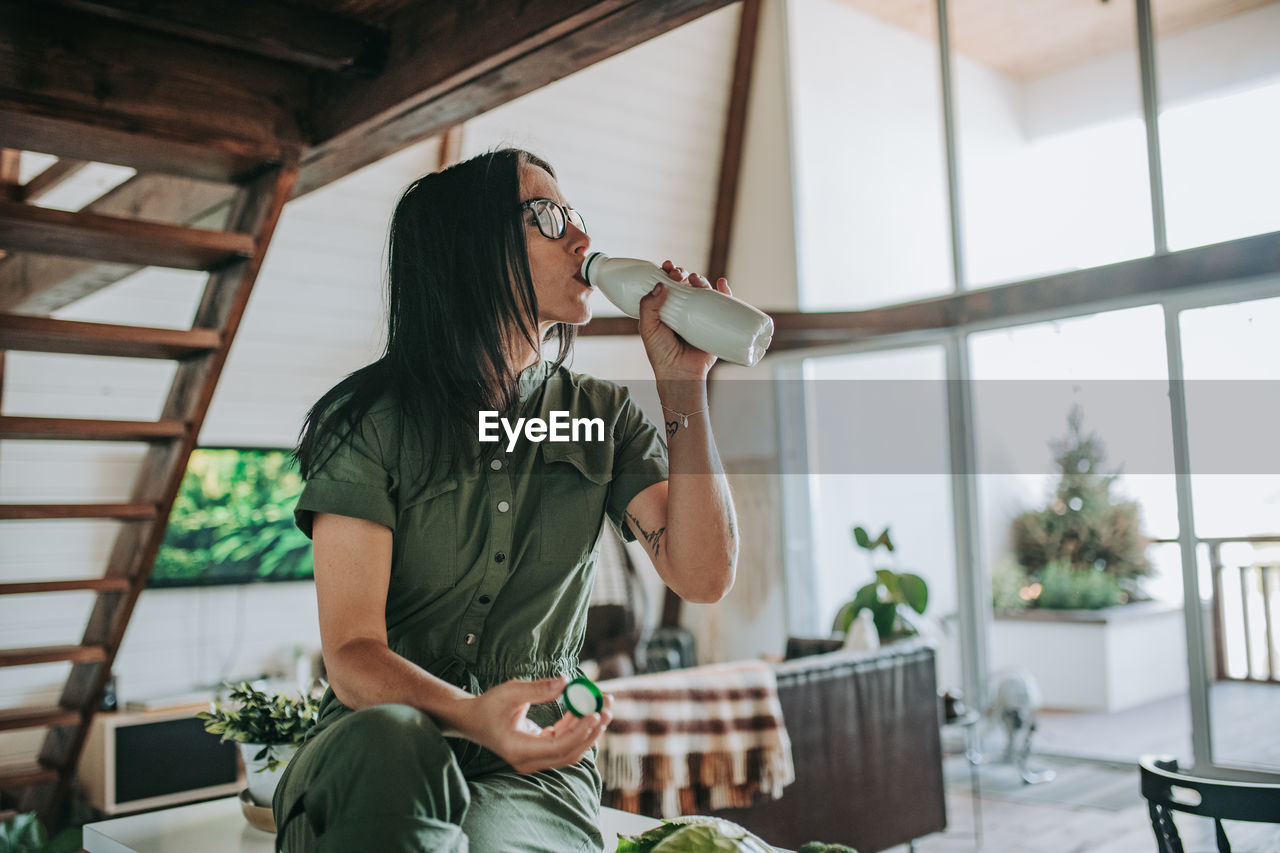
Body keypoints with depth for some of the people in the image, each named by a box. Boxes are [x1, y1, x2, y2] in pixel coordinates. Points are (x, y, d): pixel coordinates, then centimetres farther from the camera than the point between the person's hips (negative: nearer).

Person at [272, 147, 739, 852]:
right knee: (389, 742, -36)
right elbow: (352, 655, -12)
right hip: (376, 752, 0)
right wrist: (472, 717, -33)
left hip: (534, 766, 1)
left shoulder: (605, 418, 6)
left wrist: (683, 383, -11)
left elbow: (703, 575, -8)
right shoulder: (372, 418, -5)